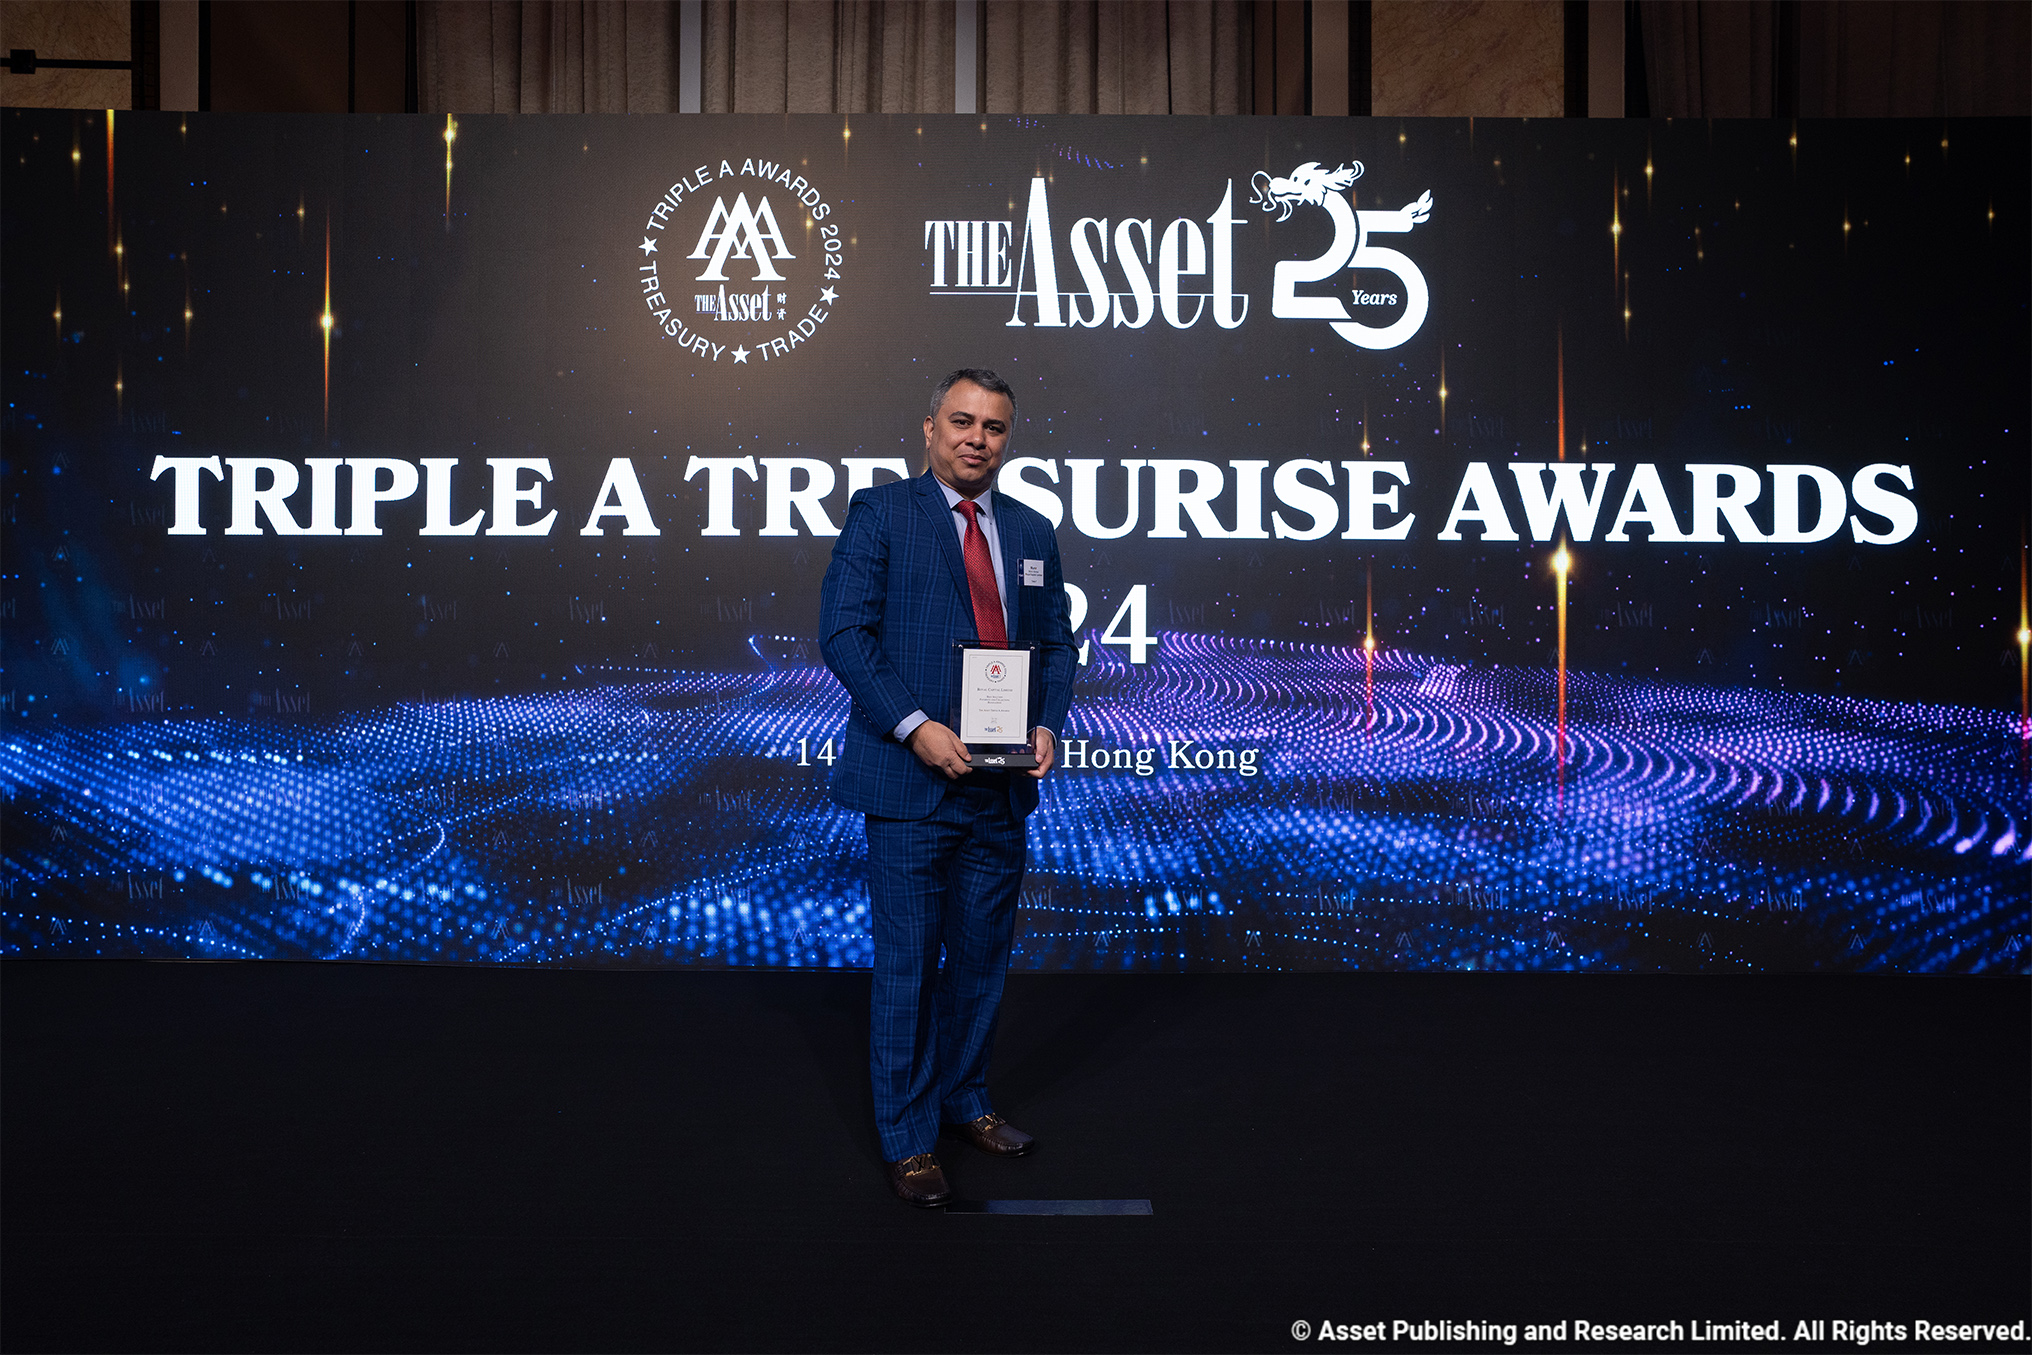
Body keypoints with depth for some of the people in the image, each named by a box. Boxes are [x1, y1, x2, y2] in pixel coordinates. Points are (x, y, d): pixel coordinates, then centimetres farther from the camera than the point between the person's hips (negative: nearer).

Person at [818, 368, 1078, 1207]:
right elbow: (843, 631, -11)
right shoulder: (881, 513, -3)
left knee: (983, 957, 15)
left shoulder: (1031, 531, 13)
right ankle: (908, 1138, 16)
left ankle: (965, 1102, 34)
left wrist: (1049, 726, -2)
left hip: (1002, 787, 5)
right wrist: (915, 727, -19)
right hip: (912, 782, -5)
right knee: (908, 964, 2)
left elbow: (1056, 642, 16)